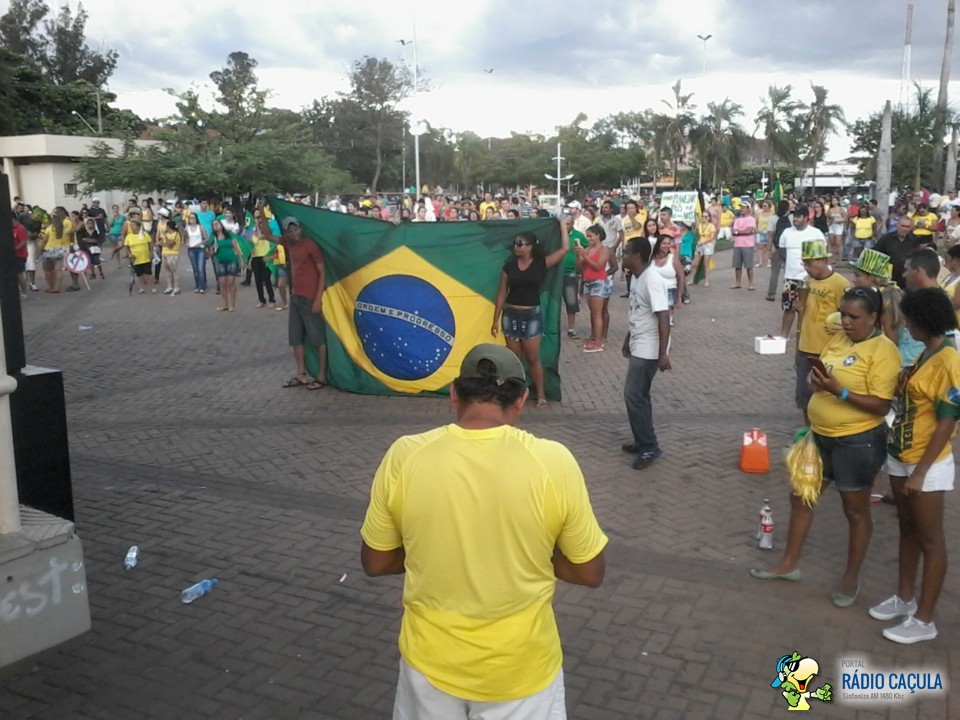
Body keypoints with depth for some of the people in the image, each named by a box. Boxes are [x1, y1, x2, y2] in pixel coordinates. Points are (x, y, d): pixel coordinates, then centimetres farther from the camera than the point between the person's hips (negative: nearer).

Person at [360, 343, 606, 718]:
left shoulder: (404, 456, -16)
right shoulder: (553, 462, -19)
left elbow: (375, 563, -3)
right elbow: (590, 573, -8)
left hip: (432, 660, 1)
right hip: (521, 667, -1)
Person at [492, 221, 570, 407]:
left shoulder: (541, 263, -4)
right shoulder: (509, 266, 0)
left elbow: (565, 248, -11)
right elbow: (502, 294, 4)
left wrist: (562, 224, -6)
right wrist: (496, 319, 4)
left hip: (532, 315, -2)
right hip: (511, 314, 2)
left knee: (533, 358, 2)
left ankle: (541, 394, 12)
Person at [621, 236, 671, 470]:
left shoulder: (652, 281, -21)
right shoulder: (636, 279, 8)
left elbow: (664, 318, -24)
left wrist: (663, 353, -26)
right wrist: (628, 340, 27)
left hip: (649, 349, -10)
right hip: (638, 347, 10)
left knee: (633, 396, -8)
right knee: (639, 396, 15)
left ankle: (649, 448, 1)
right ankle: (643, 442, 25)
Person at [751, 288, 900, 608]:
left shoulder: (883, 350, -17)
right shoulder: (837, 339, 5)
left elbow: (881, 405, -21)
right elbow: (819, 380, 15)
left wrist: (839, 390, -30)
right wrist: (815, 377, -9)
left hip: (858, 441, -8)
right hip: (820, 436, 8)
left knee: (855, 510, 10)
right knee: (800, 497, 15)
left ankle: (851, 578, 28)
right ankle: (789, 564, 31)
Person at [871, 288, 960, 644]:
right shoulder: (925, 352, 5)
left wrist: (920, 471, -19)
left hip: (927, 464, -8)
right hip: (900, 456, 8)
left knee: (929, 539, 4)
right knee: (907, 530, 19)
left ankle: (924, 620, 16)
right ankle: (905, 597, 35)